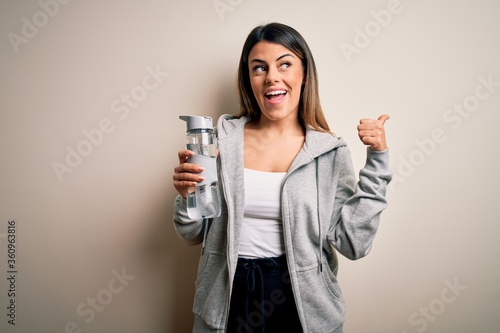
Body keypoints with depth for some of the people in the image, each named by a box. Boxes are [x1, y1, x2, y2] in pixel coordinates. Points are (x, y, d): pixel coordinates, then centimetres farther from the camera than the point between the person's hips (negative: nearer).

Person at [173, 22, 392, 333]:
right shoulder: (223, 138, -6)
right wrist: (187, 196, -19)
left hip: (302, 302, 0)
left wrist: (377, 161, -15)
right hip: (228, 299, 1)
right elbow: (195, 234, 1)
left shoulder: (330, 151, -7)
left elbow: (353, 243, -13)